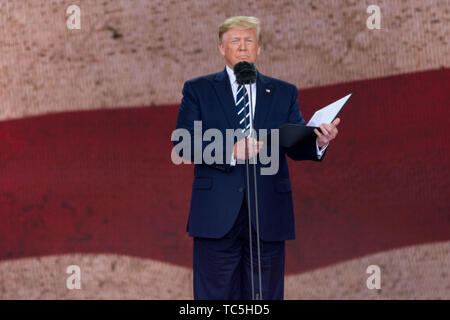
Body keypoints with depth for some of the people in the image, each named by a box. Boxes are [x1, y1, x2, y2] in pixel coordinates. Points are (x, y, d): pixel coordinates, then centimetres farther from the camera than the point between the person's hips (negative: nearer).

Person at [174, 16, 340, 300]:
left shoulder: (284, 93, 14)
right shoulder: (198, 90, 8)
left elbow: (296, 144, 4)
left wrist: (319, 142, -20)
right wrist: (228, 152, -19)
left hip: (268, 217, 2)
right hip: (216, 215, -2)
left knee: (265, 297, 4)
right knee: (216, 297, -1)